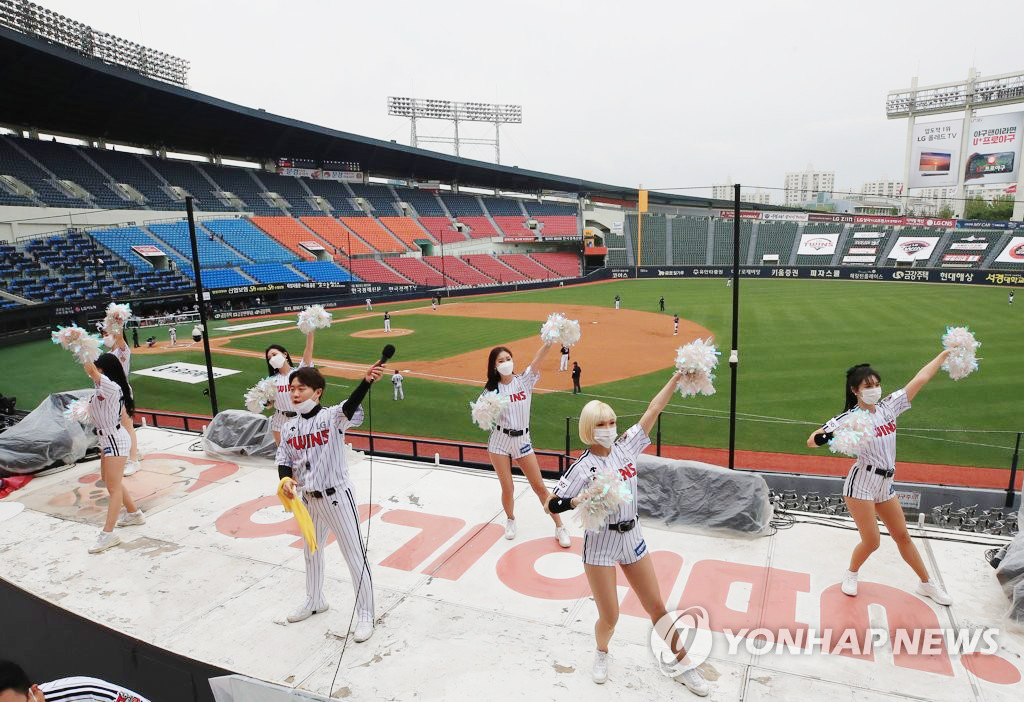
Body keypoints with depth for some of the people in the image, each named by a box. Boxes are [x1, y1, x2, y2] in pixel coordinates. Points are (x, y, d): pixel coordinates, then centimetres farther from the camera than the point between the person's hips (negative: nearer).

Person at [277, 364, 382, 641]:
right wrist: (286, 479, -17)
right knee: (311, 552, 25)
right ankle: (315, 601, 49)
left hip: (337, 496, -7)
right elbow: (284, 460, 6)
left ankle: (365, 614, 15)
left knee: (354, 555, 0)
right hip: (309, 498, 7)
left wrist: (366, 381, -56)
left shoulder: (332, 417, -16)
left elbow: (350, 406, -36)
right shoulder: (289, 428, 2)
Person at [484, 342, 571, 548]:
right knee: (507, 489, 4)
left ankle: (559, 527, 13)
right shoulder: (492, 390, 0)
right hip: (499, 442, 0)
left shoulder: (524, 381, -1)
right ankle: (510, 520, 33)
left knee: (540, 486, 2)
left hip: (522, 441, 0)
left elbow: (538, 358, -16)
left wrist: (550, 341, -31)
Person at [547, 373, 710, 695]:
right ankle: (602, 653, 35)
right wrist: (580, 500, -31)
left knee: (657, 606, 13)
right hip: (600, 544, -4)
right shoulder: (583, 466, -14)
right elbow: (553, 504, -13)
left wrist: (677, 376, -4)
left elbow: (653, 410, -2)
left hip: (632, 537, 4)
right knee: (609, 617, 2)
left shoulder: (625, 447, -3)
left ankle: (685, 666, 30)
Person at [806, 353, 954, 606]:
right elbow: (812, 440, -17)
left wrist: (946, 353, 9)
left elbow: (920, 379, 6)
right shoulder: (849, 418, -13)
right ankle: (851, 574, 25)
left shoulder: (888, 406, 3)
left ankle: (926, 584, 33)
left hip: (885, 485, 6)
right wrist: (836, 437, -36)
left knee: (902, 536, 16)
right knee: (871, 541, -3)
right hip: (861, 484, -6)